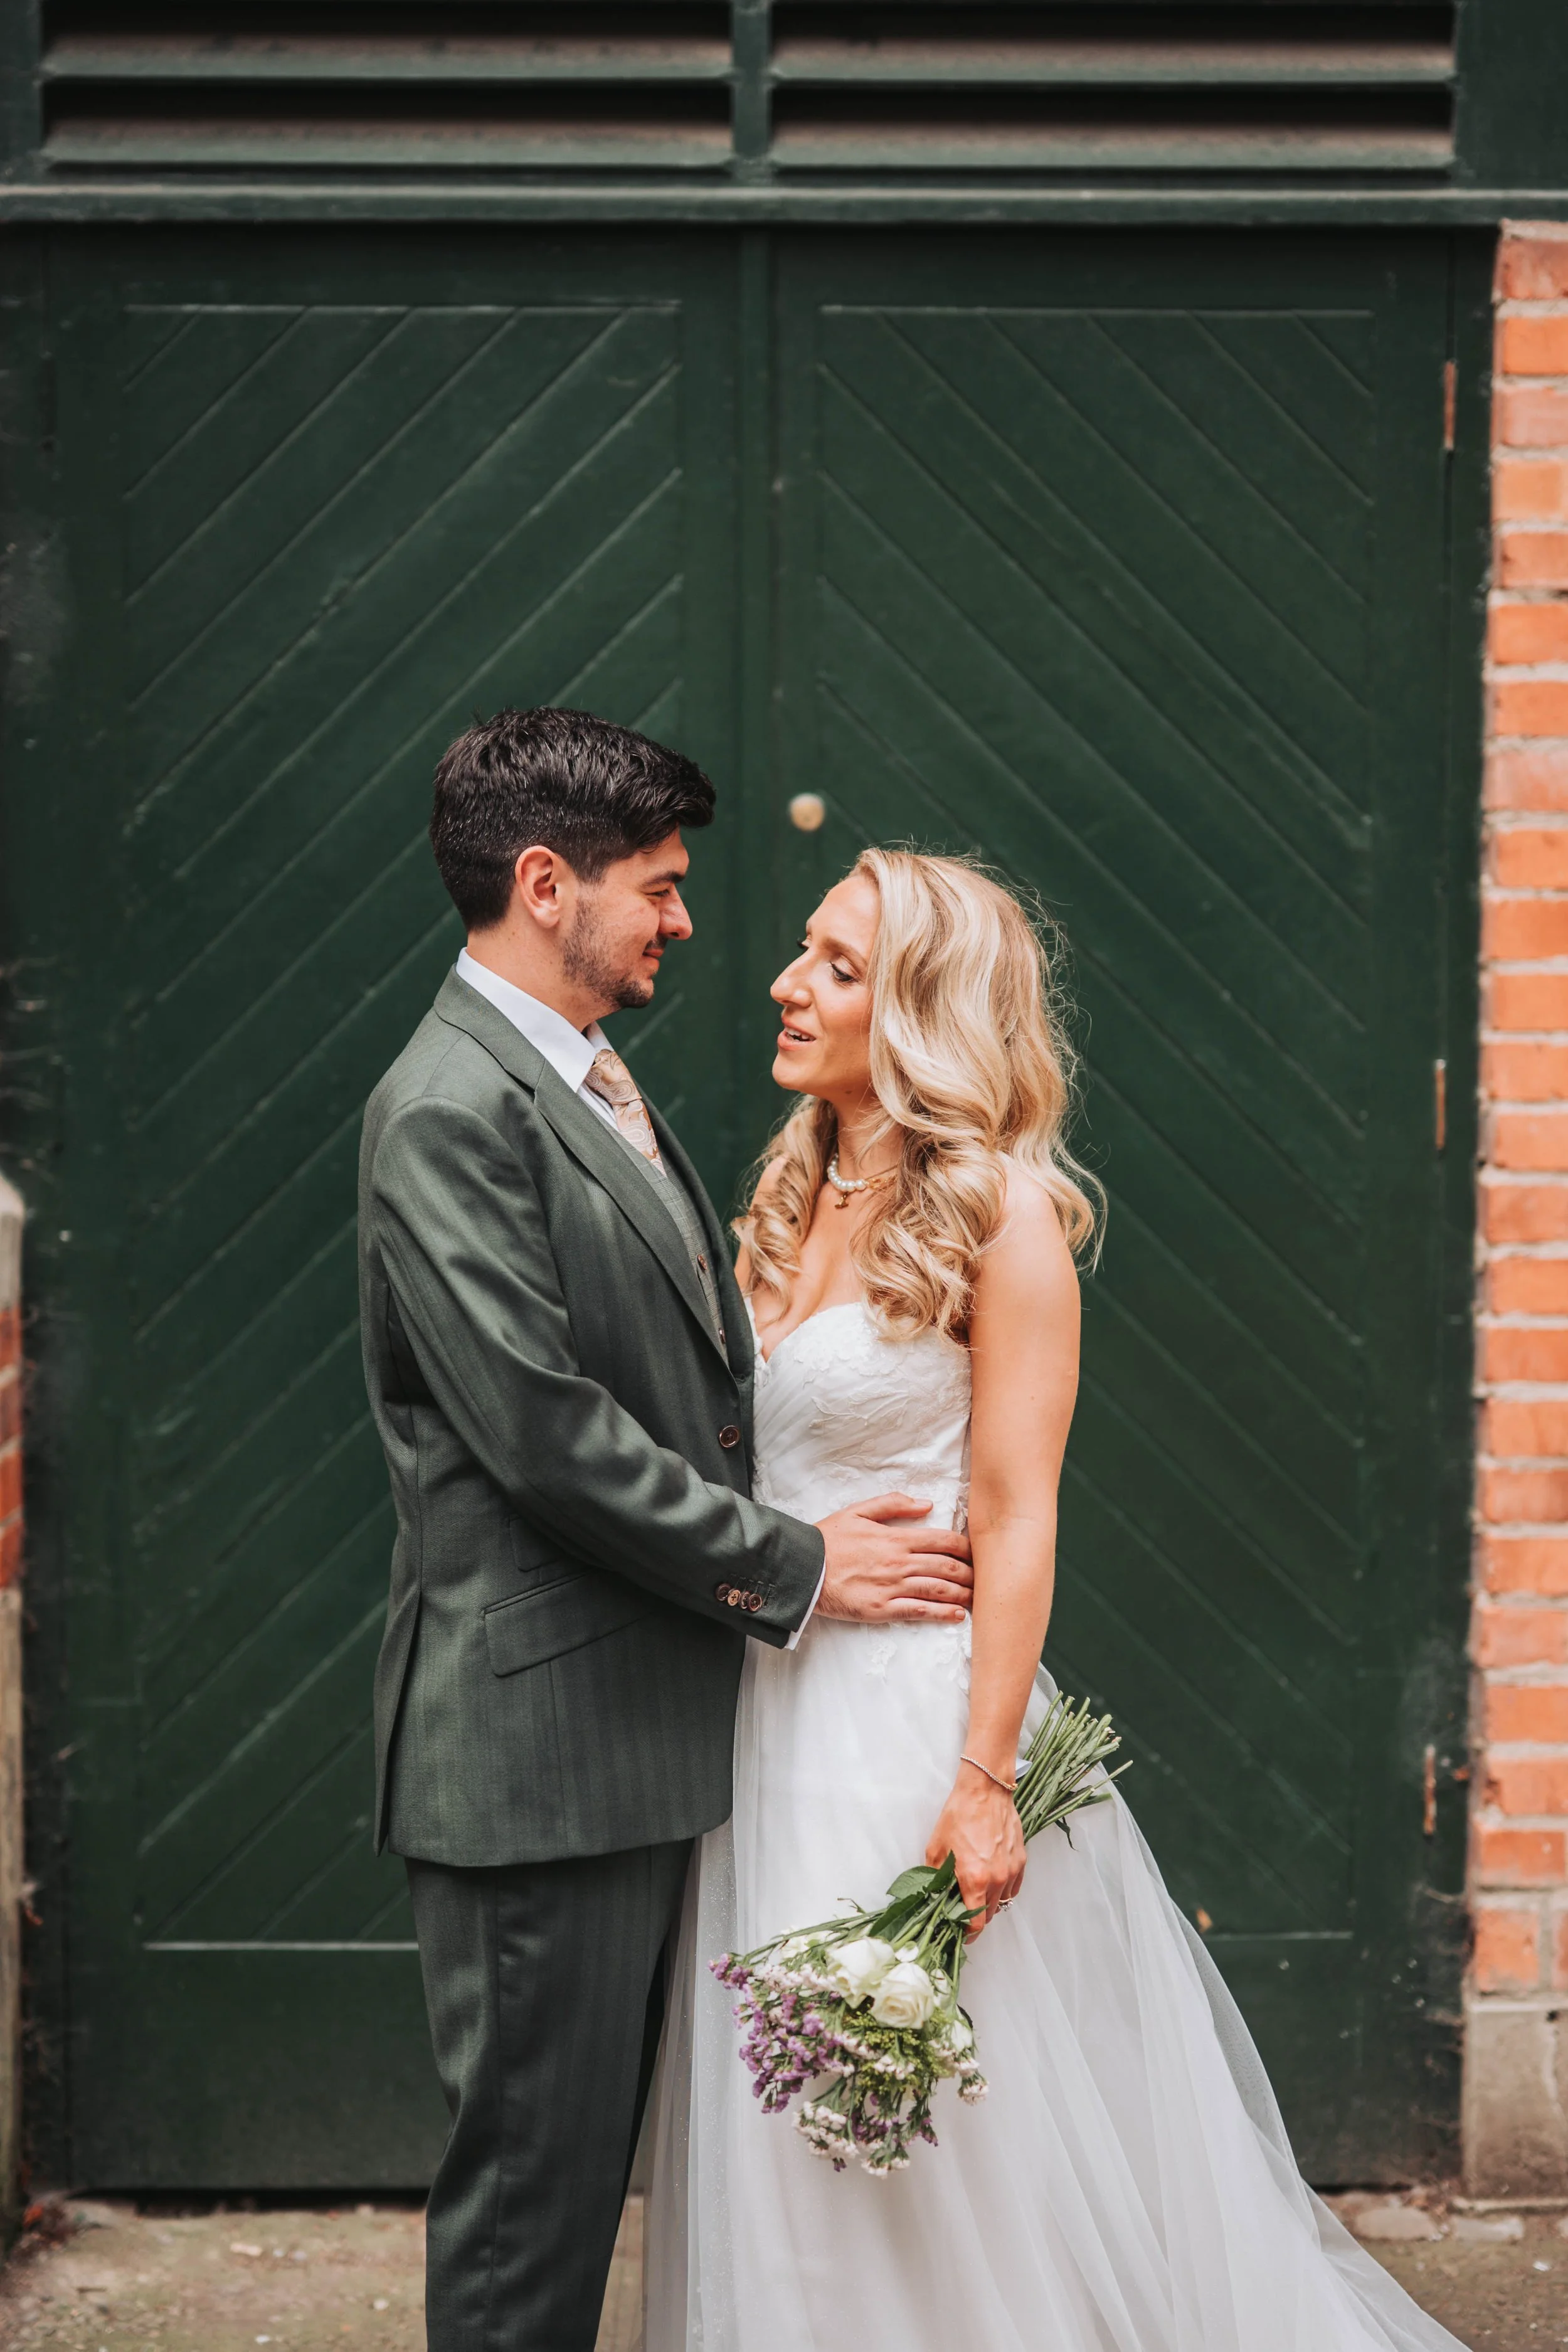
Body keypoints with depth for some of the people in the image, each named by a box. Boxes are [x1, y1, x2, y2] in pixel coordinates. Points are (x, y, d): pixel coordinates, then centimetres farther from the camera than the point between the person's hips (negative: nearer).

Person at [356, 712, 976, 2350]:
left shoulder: (593, 1086, 16)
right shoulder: (450, 1111, -16)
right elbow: (545, 1432, -21)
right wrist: (793, 1567, -12)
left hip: (641, 1730, 10)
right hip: (538, 1744, -10)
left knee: (589, 2156, 16)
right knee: (534, 2170, -1)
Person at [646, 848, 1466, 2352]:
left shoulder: (999, 1209, -10)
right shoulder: (798, 1201, 11)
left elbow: (1018, 1520, -14)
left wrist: (984, 1784, -19)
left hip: (913, 1705, -7)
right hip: (776, 1705, 7)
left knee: (953, 2145, 3)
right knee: (798, 2153, 13)